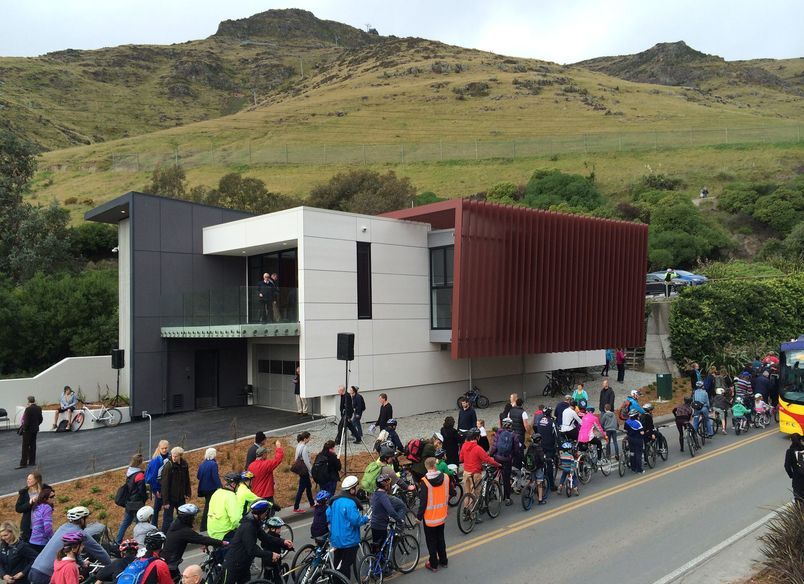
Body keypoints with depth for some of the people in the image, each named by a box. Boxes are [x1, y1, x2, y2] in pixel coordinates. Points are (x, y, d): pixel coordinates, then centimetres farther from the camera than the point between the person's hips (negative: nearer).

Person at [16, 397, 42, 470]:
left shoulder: (28, 409, -19)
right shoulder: (39, 408, 2)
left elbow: (26, 421, -19)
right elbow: (40, 419, 7)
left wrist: (24, 429, -7)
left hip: (28, 429, -7)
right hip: (35, 429, 7)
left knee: (25, 447, -1)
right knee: (33, 445, 13)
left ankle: (23, 463, 1)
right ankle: (32, 461, 18)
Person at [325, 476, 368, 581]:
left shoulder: (335, 500, 4)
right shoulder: (350, 503, -23)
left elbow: (327, 516, 9)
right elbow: (356, 521, -24)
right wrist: (366, 518, -6)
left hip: (335, 539, 8)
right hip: (348, 540, -8)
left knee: (338, 564, 20)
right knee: (346, 565, 3)